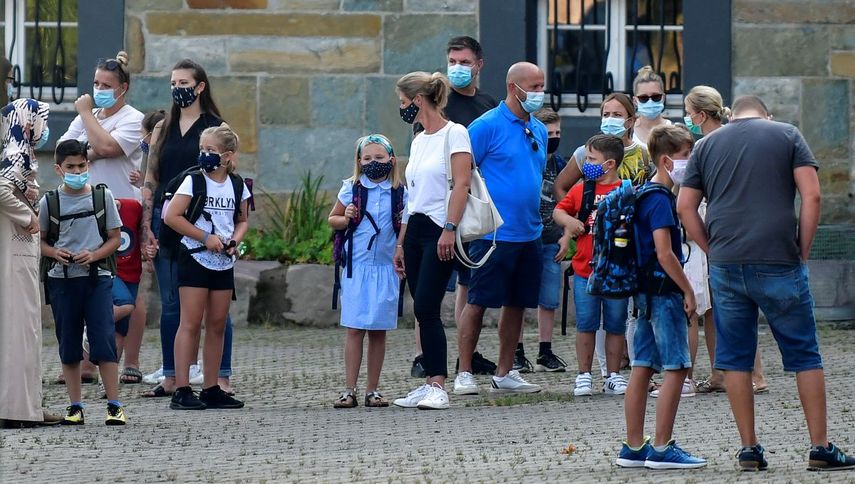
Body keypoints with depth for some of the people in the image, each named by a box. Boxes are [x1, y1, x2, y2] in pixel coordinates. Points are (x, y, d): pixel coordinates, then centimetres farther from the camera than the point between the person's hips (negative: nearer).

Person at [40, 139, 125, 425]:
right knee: (68, 344, 5)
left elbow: (115, 238, 6)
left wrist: (94, 255, -11)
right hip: (62, 280, 1)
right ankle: (75, 406, 13)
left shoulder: (103, 196, 3)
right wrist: (55, 252, -11)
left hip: (97, 277, -1)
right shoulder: (49, 202, 3)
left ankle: (114, 405, -4)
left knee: (103, 341, -8)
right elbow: (40, 240, 10)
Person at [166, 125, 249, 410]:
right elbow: (171, 216, -11)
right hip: (195, 258, -5)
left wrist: (235, 240, -3)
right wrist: (205, 237, -15)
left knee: (217, 325, 7)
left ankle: (211, 389, 14)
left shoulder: (237, 186, 5)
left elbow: (242, 221, 18)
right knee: (191, 324, -7)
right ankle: (182, 391, -9)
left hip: (224, 262, 5)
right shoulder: (194, 181, -7)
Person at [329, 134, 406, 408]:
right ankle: (349, 390, -2)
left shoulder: (400, 193, 4)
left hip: (386, 267, 1)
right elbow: (332, 219, 12)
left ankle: (372, 390, 11)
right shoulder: (351, 189, 3)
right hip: (357, 266, -1)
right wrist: (346, 219, -8)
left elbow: (405, 229, 12)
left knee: (379, 330, 5)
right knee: (354, 329, -4)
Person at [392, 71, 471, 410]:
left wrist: (449, 229, -24)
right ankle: (431, 383, 8)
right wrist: (401, 243, 19)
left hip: (440, 231, -8)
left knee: (426, 309, -14)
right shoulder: (418, 141, 17)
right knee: (424, 312, 5)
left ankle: (438, 386, -14)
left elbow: (461, 185, -15)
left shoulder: (454, 134, -7)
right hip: (415, 230, 8)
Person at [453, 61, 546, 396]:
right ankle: (464, 373, 3)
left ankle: (504, 374, 17)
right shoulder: (486, 126, -9)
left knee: (517, 304, 10)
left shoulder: (539, 130, 13)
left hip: (529, 233, 7)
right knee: (478, 303, -3)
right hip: (495, 232, -7)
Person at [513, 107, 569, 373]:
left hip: (551, 242, 5)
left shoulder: (560, 164, 11)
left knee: (549, 300, 6)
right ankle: (517, 354, 3)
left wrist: (565, 237, 7)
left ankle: (545, 353, 14)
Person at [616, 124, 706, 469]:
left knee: (642, 369, 9)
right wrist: (688, 291, -14)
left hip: (647, 293, 10)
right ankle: (661, 448, -8)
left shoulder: (644, 195, 15)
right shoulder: (660, 199, -15)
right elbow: (664, 253, -20)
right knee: (676, 367, -7)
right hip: (664, 290, -10)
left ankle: (634, 447, 12)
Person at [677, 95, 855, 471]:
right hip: (779, 263, -2)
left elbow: (685, 207, 9)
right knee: (804, 355, 5)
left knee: (735, 358, 9)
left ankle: (749, 449, 8)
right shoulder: (787, 135, 7)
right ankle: (820, 448, 3)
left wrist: (713, 251, 13)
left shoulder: (707, 144, 14)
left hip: (726, 267, 2)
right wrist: (802, 251, 3)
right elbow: (812, 195, -3)